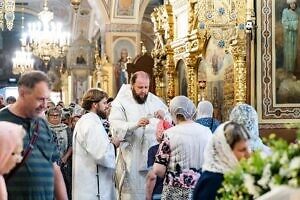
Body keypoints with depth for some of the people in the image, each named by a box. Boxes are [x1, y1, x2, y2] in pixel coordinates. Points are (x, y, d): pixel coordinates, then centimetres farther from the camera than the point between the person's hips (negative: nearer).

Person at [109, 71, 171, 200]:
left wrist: (164, 116, -10)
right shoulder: (120, 102, -3)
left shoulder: (155, 101, 12)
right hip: (132, 160, -4)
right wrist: (136, 124, -33)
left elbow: (170, 124, 12)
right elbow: (116, 128, -17)